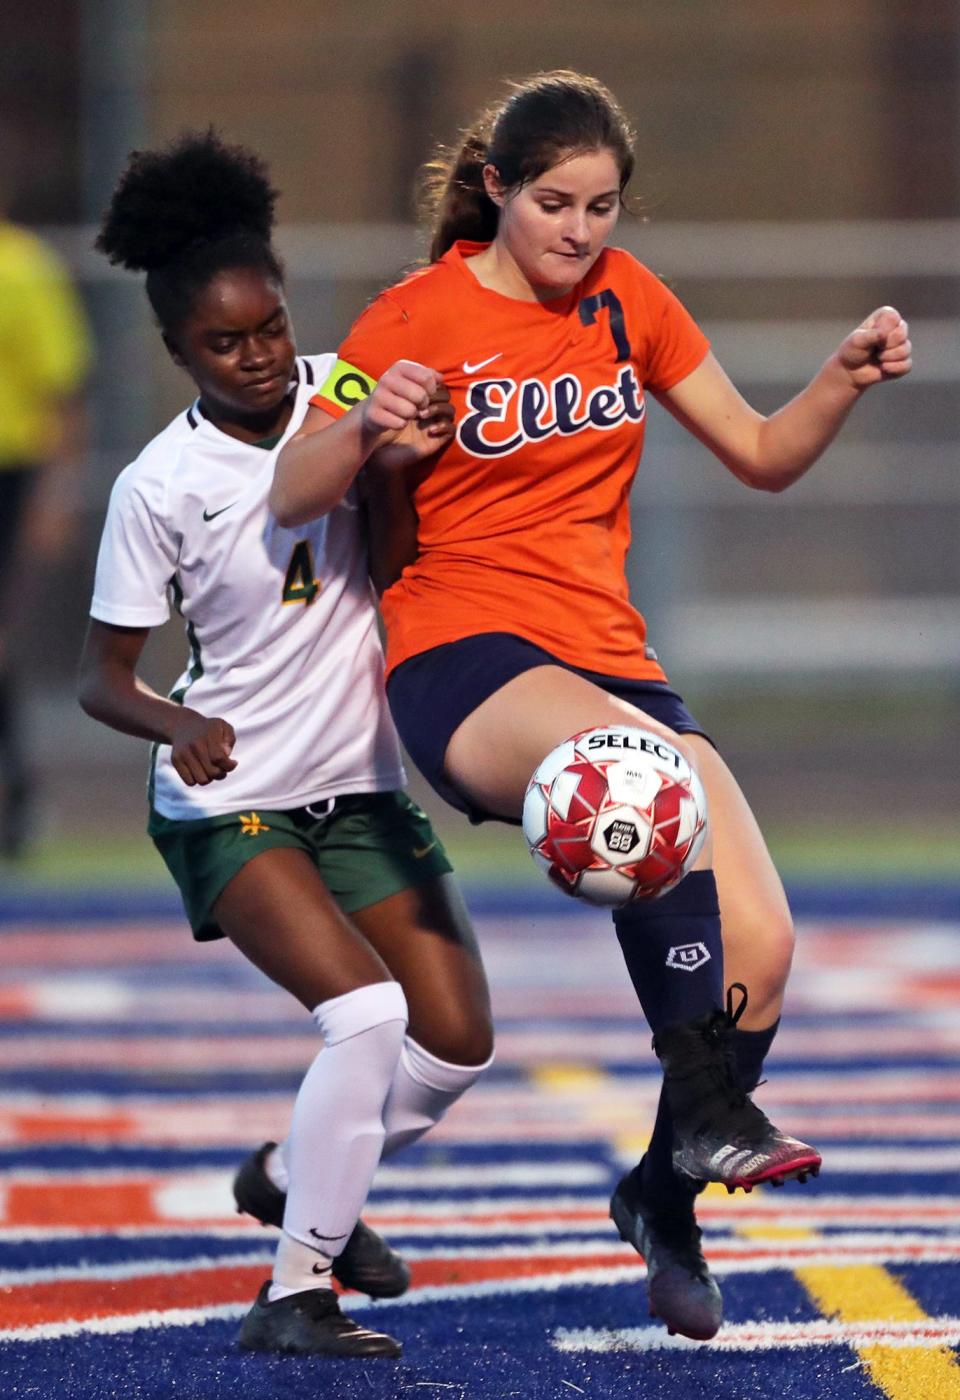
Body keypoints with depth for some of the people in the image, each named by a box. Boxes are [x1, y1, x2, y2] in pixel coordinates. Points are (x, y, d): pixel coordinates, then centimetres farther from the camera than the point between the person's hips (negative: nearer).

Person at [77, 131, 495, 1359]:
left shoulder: (348, 393, -5)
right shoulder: (162, 486, -15)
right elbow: (101, 679, -9)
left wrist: (392, 430, -20)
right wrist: (176, 724, -31)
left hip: (362, 791, 5)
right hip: (230, 804, -5)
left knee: (459, 1043, 1)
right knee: (367, 1010, -24)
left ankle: (297, 1177, 28)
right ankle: (296, 1291, -14)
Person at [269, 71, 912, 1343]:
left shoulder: (626, 299, 11)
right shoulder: (422, 317, -3)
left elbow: (762, 456, 17)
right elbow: (290, 498, -4)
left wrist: (845, 382, -1)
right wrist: (363, 431, -24)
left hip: (608, 661, 5)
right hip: (459, 663, -5)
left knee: (760, 944, -13)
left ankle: (664, 1196, 12)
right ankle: (707, 1108, -35)